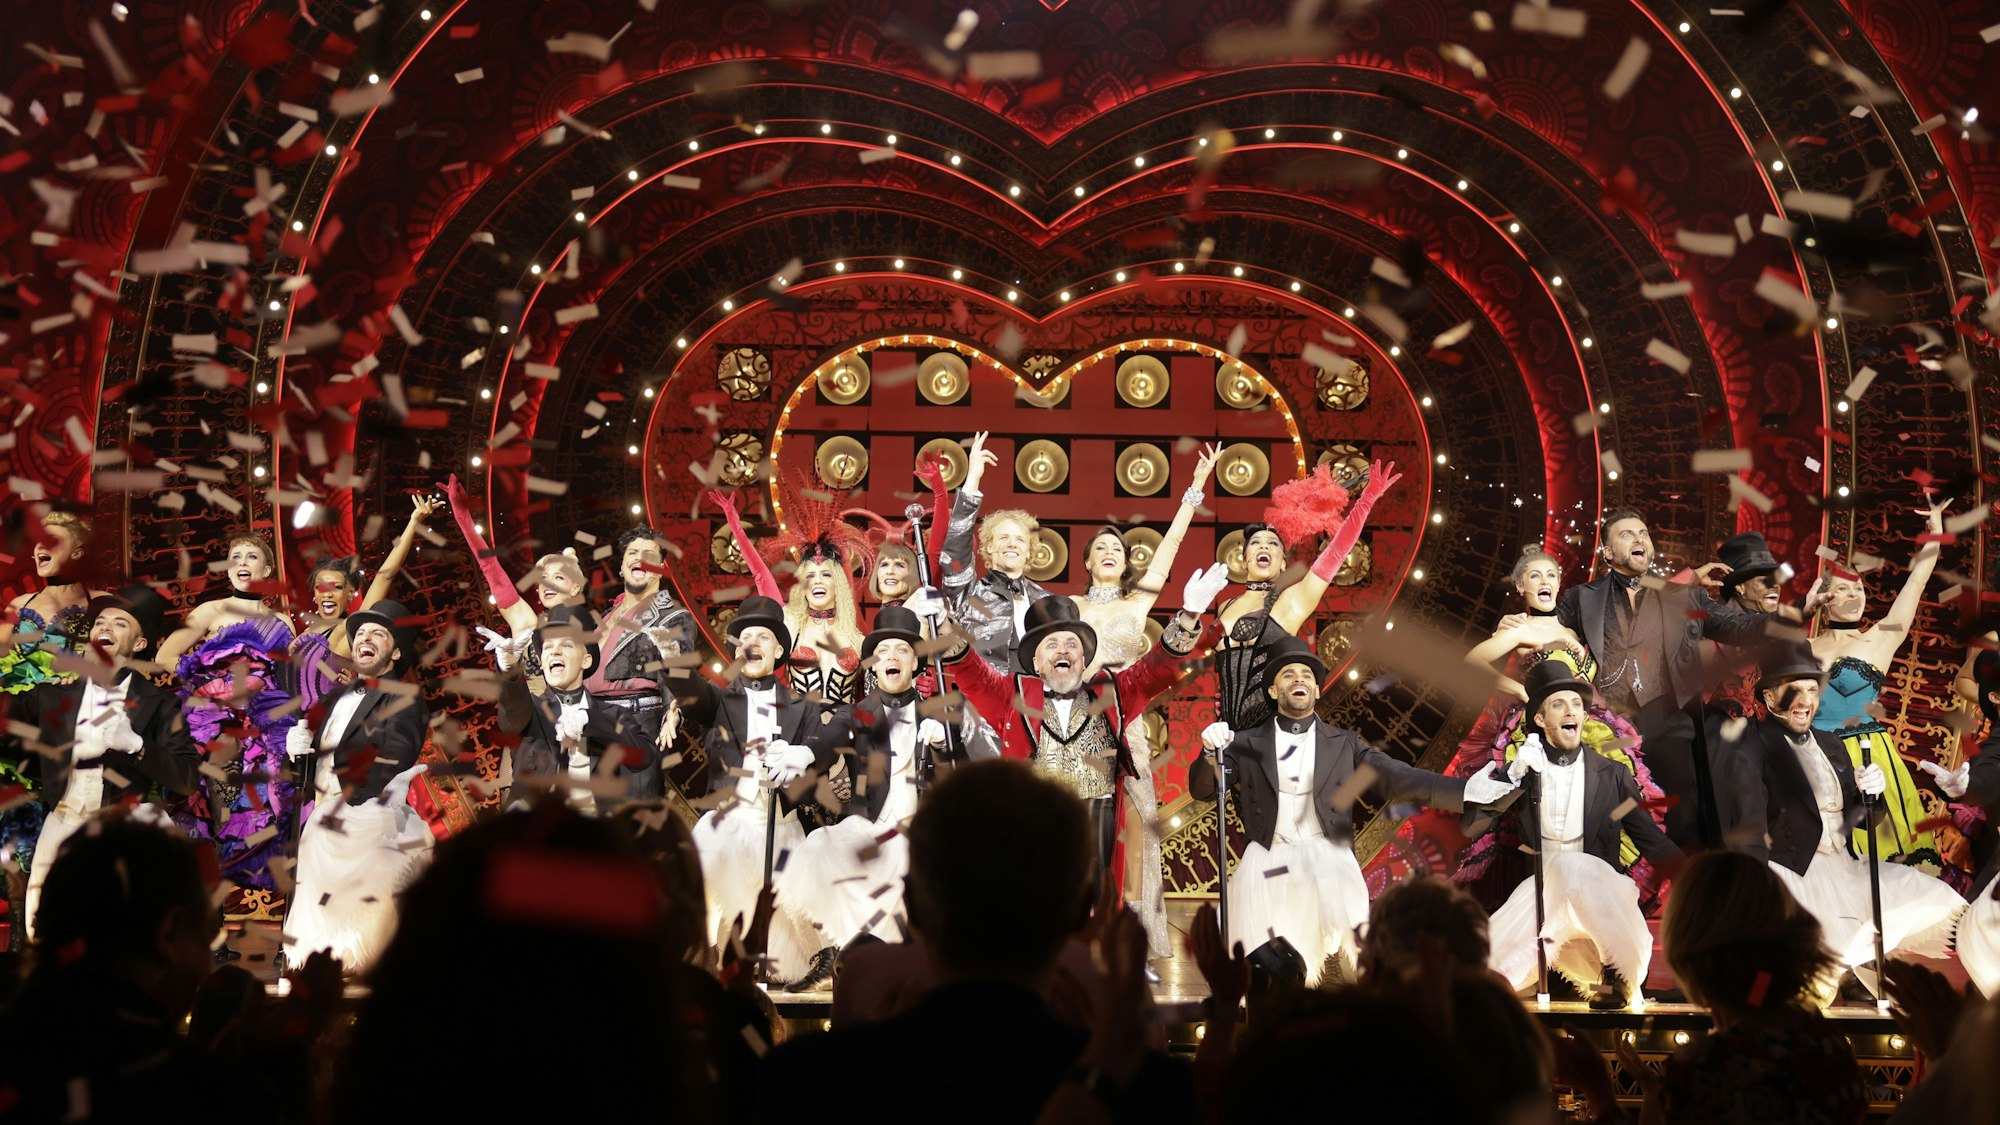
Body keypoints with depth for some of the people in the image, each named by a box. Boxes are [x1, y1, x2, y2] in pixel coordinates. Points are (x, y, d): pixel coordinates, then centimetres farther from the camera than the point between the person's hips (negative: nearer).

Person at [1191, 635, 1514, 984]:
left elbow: (1399, 779, 2)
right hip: (1268, 863, 0)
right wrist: (1212, 751, -18)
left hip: (1327, 858, 1)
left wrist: (1467, 789, -14)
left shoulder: (1345, 744, 13)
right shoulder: (1247, 744, 12)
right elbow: (1202, 789, 4)